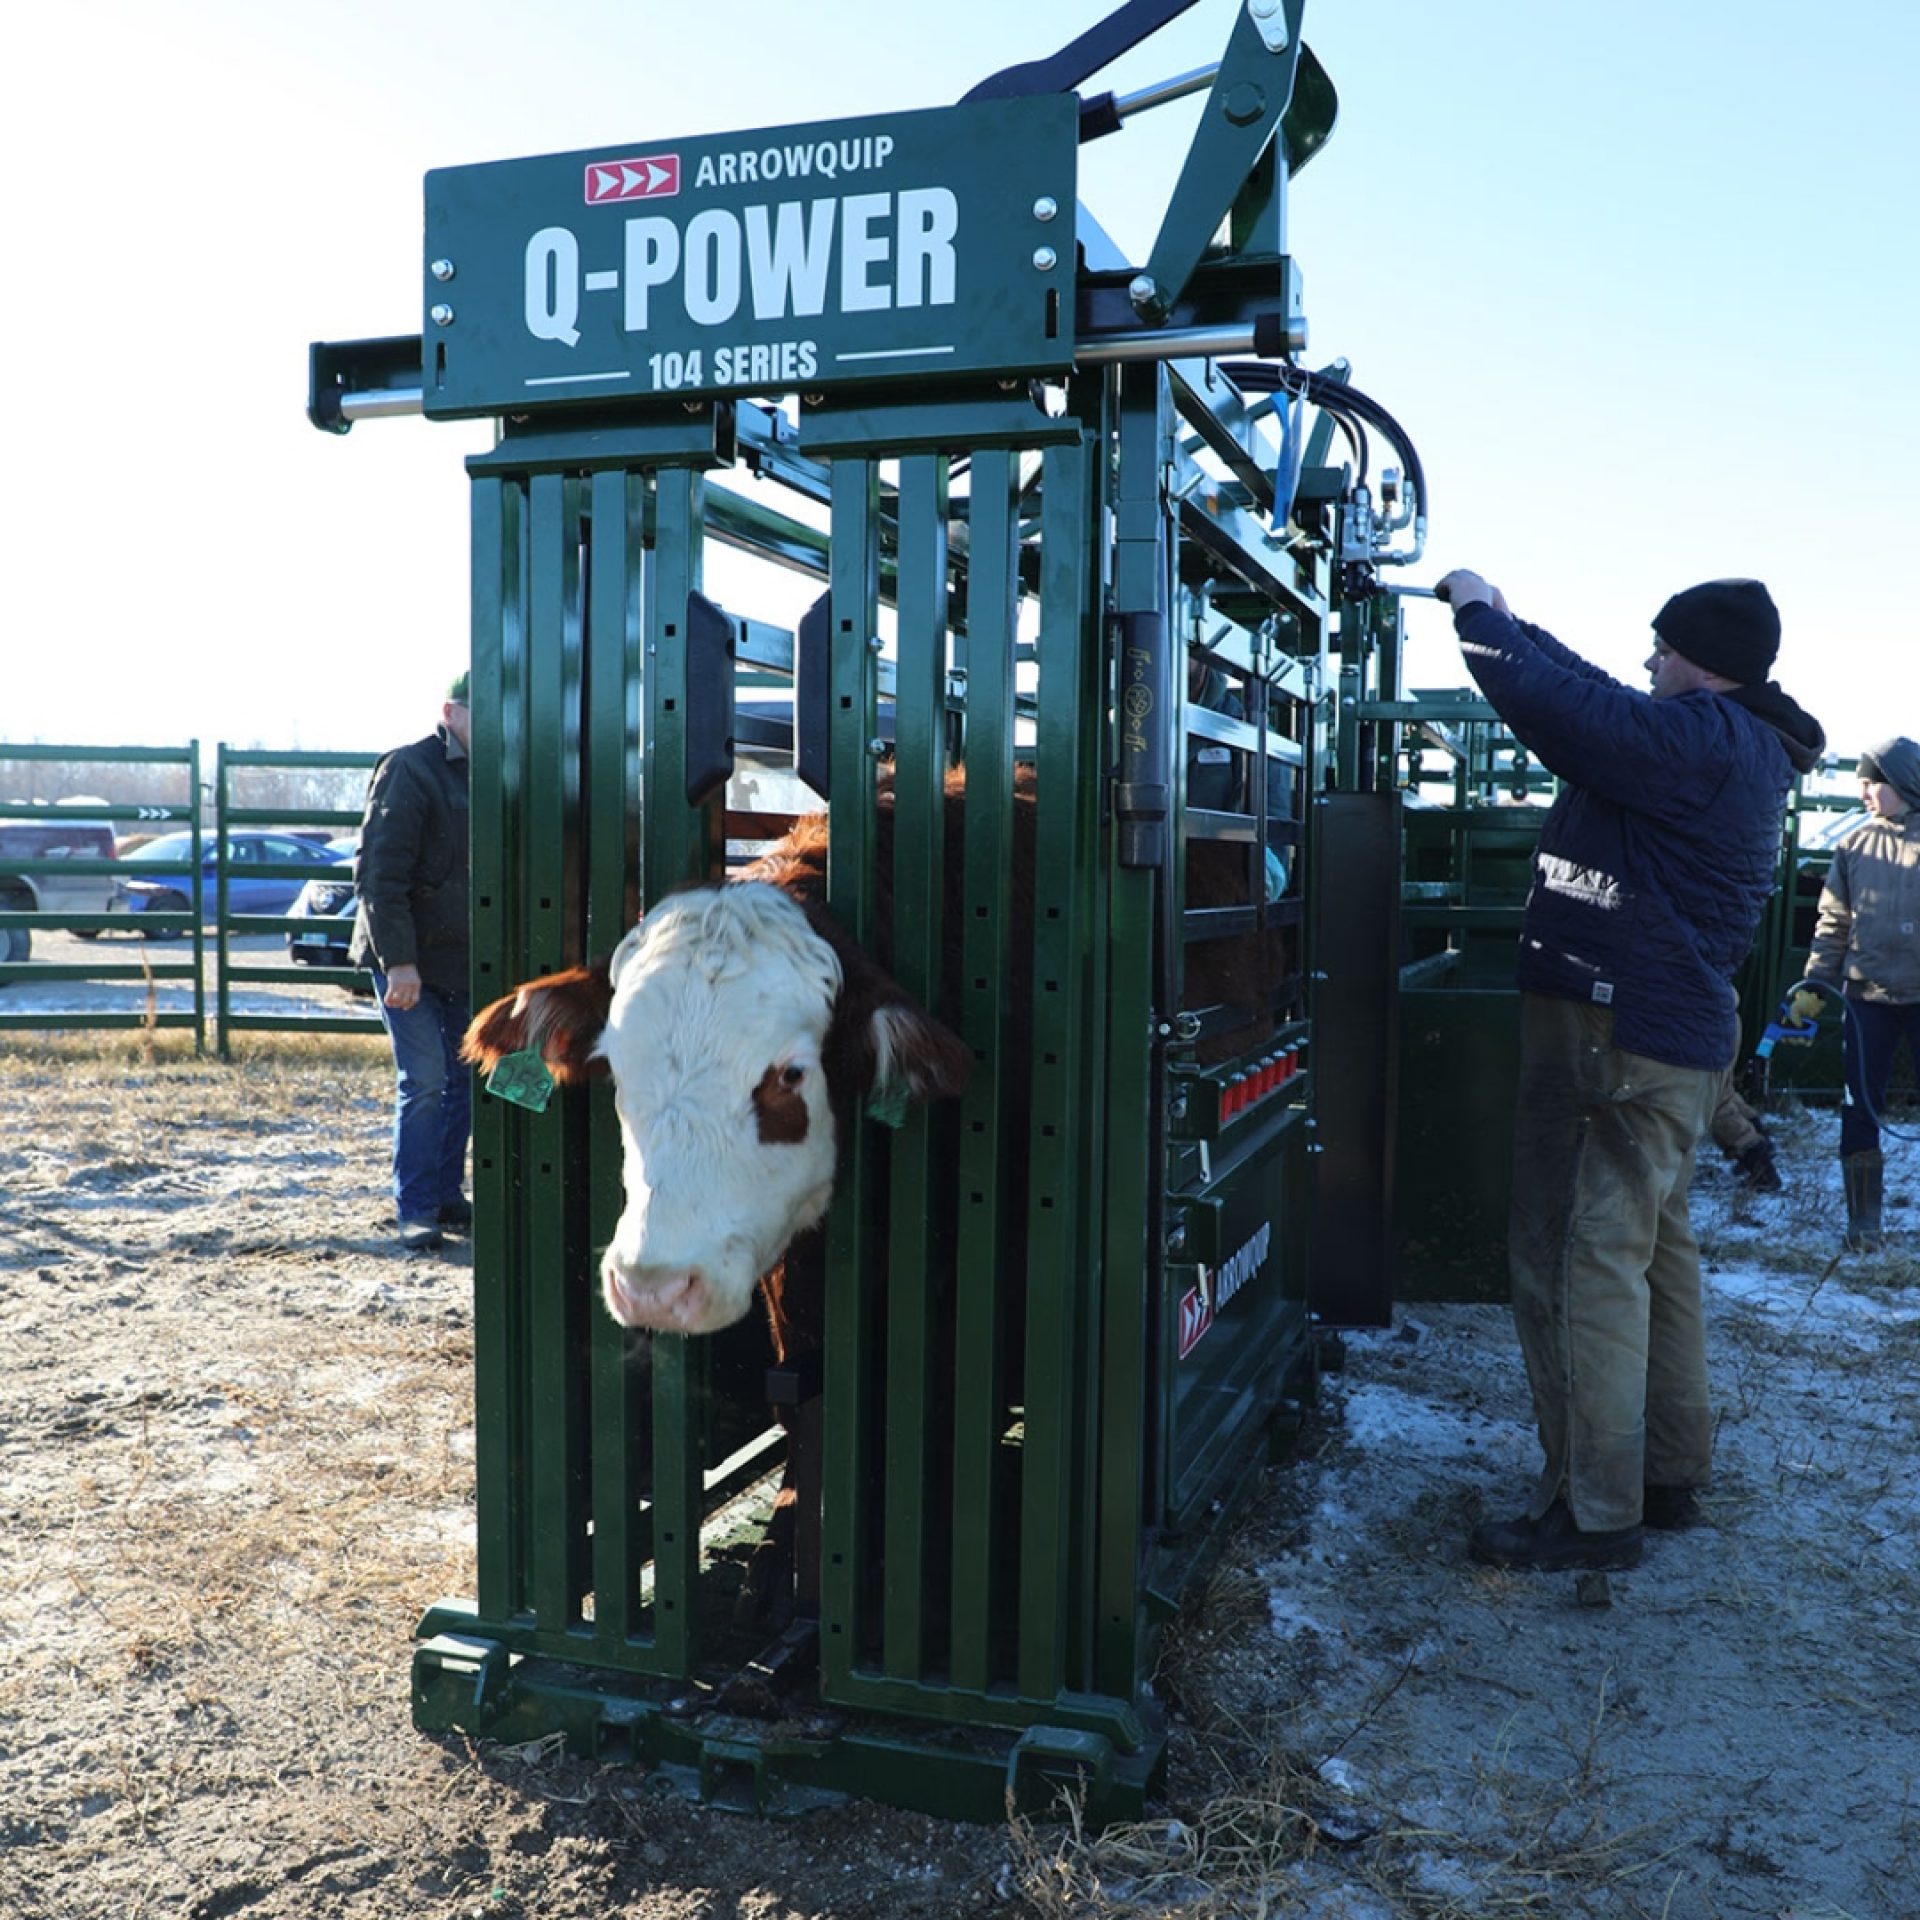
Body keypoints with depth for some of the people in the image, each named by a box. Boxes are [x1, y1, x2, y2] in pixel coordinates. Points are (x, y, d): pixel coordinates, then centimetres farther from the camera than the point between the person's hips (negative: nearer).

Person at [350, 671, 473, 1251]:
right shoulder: (410, 770, -13)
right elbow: (379, 874, -17)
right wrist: (398, 960, -21)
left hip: (467, 960, 7)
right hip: (409, 961, -7)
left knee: (463, 1080, 11)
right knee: (424, 1082, -6)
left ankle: (446, 1196, 23)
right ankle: (415, 1209, 5)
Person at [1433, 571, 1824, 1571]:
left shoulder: (1702, 741, -16)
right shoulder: (1738, 745, 16)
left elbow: (1562, 707, -23)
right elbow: (1596, 698, 25)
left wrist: (1478, 611, -7)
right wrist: (1505, 623, 25)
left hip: (1624, 1039, -11)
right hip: (1677, 1036, 11)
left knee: (1593, 1260, -8)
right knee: (1657, 1247, 17)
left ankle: (1593, 1510, -2)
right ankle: (1670, 1474, 29)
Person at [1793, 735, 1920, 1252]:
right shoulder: (1855, 845, 5)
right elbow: (1833, 922, 8)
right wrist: (1815, 985, 0)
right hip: (1867, 994, 2)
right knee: (1859, 1107, 3)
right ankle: (1863, 1222, 12)